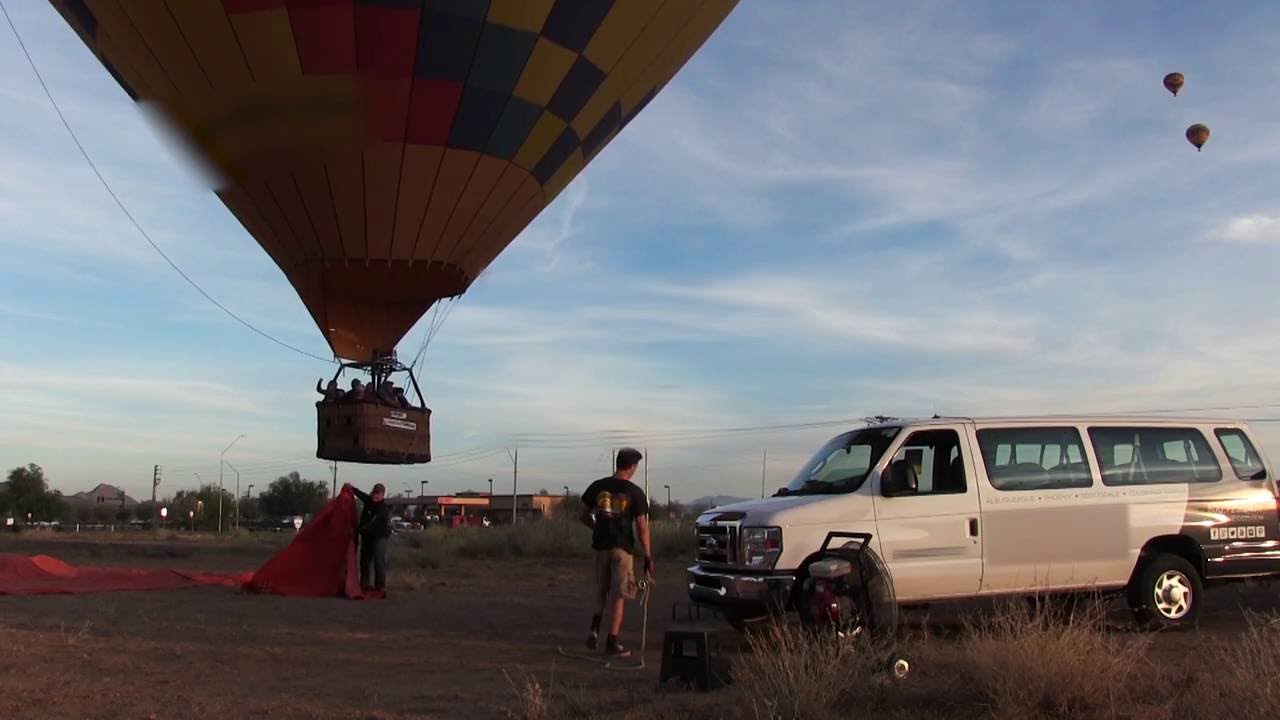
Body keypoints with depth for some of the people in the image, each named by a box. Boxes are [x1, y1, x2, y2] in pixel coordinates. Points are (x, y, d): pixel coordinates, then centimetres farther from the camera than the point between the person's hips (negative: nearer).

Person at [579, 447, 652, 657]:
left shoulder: (597, 486, 1)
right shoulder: (635, 493, -8)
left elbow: (583, 516, 6)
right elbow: (642, 527, -9)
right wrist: (648, 557, -4)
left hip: (601, 545, 4)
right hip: (622, 547, -3)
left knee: (601, 591, 20)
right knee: (618, 594, 3)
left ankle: (594, 630, 7)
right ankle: (612, 642, 1)